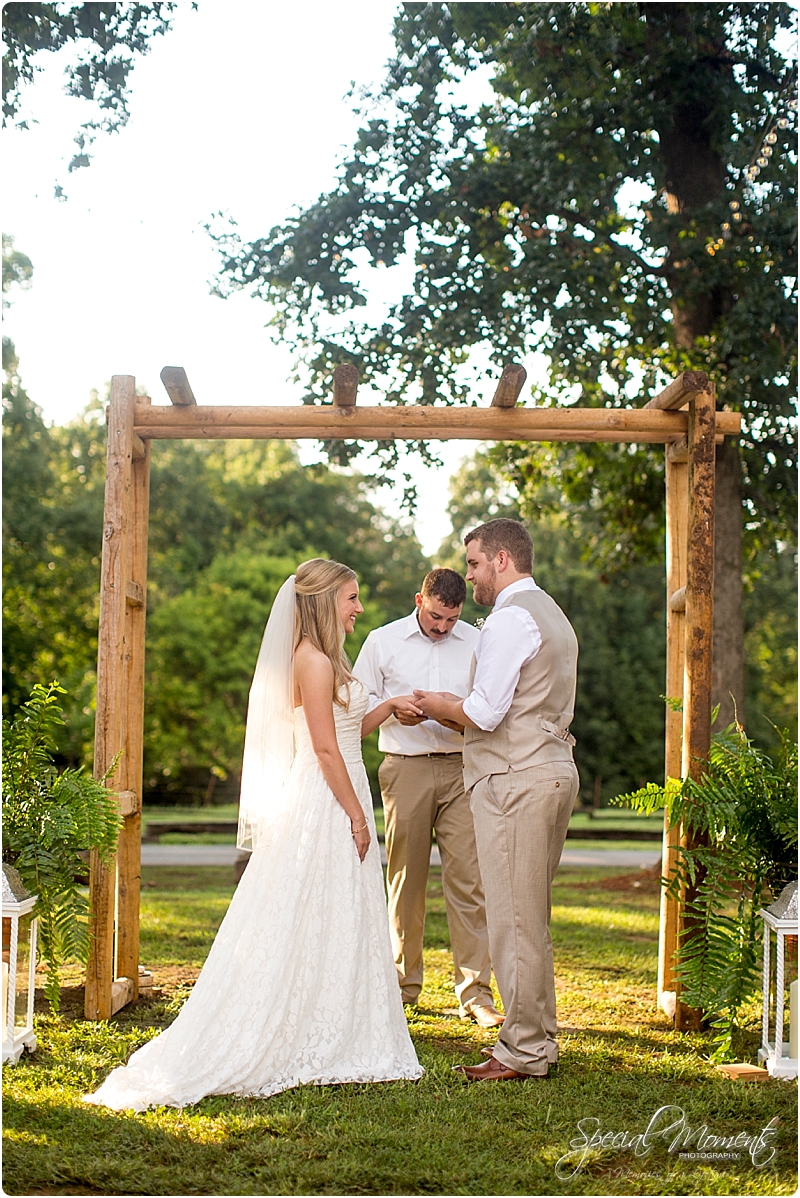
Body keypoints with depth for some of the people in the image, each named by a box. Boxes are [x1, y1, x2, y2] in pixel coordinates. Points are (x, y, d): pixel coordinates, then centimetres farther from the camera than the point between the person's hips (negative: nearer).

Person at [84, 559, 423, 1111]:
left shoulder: (319, 660, 16)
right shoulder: (315, 661, -15)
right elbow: (325, 748, -18)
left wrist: (389, 706, 12)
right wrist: (356, 816, -16)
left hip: (330, 803, 10)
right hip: (325, 807, -10)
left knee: (334, 928, 11)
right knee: (318, 925, -4)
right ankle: (316, 1048, 3)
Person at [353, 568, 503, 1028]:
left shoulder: (477, 643, 6)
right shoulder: (383, 641, 5)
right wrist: (395, 711, -10)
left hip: (461, 769, 0)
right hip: (406, 769, 0)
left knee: (469, 878, -7)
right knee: (406, 879, 7)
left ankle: (476, 993, -4)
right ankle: (405, 982, 22)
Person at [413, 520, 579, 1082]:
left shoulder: (510, 618, -13)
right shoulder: (553, 615, 20)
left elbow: (486, 713, -18)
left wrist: (437, 704, 0)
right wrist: (453, 706, 17)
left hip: (515, 780, -10)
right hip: (555, 770, 10)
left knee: (514, 919, -5)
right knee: (534, 918, 15)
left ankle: (524, 1051, 0)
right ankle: (540, 1037, 21)